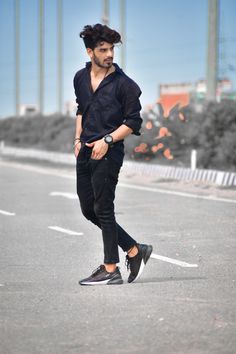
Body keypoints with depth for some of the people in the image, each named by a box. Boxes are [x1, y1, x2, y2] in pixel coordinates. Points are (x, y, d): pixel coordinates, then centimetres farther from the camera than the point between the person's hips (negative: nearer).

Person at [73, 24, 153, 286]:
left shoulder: (123, 83, -9)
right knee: (88, 210, 11)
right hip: (85, 153, 7)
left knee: (103, 210, -5)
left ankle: (110, 270, 4)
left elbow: (134, 122, -7)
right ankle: (135, 251, 21)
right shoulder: (80, 78, 9)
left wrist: (107, 140, -15)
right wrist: (78, 138, 14)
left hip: (108, 153, -7)